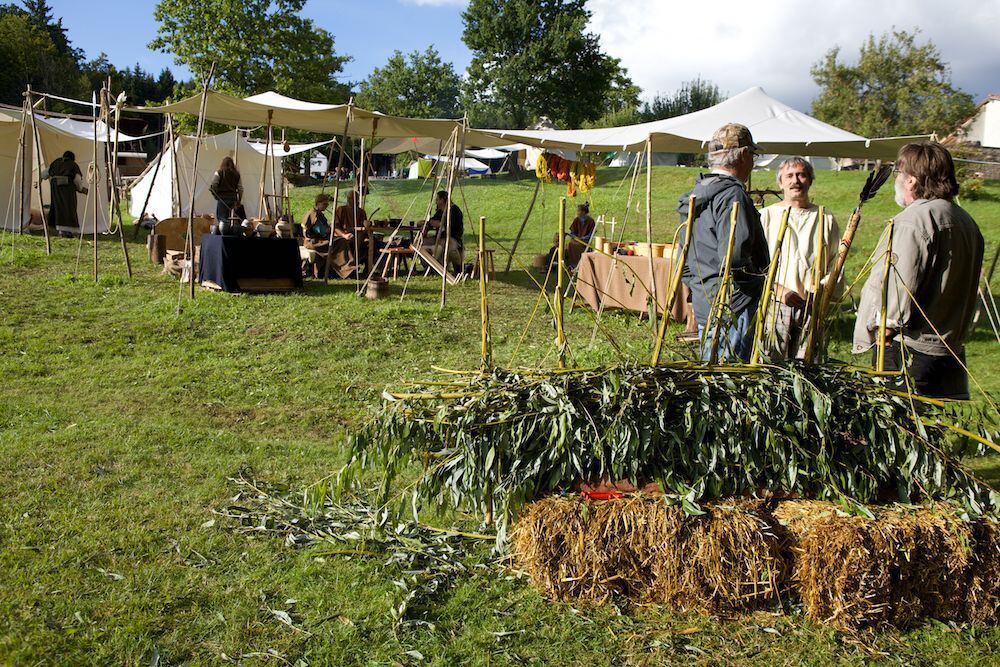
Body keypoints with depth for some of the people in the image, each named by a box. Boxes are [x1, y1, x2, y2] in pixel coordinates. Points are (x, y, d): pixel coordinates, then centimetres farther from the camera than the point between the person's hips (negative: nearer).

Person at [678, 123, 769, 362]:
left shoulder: (697, 193, 15)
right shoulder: (732, 194, -16)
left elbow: (684, 261, 20)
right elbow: (734, 258, -26)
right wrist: (758, 283, -10)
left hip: (703, 305, 10)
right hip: (733, 309, -10)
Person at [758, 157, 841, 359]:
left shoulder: (826, 219, 12)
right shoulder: (766, 216, 6)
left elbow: (836, 265, 11)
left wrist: (822, 287, -9)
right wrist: (778, 289, -12)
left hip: (812, 308, 2)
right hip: (775, 305, -2)